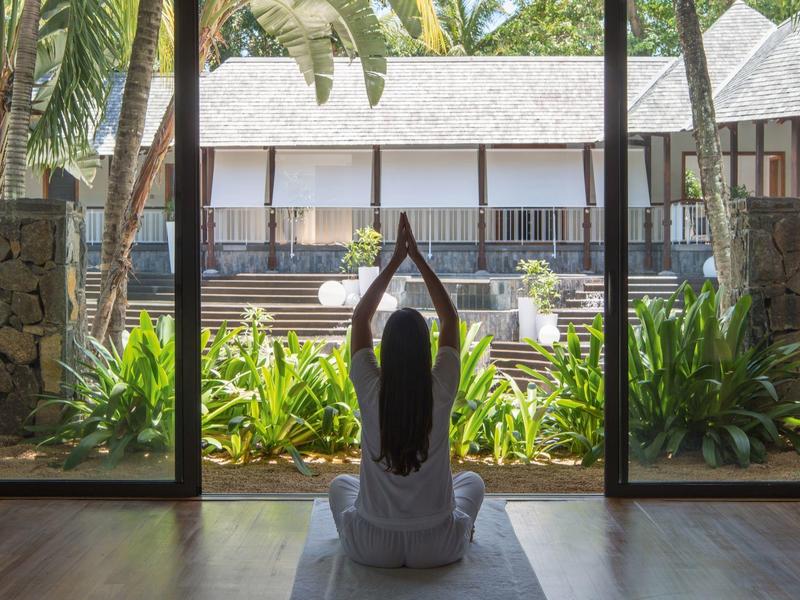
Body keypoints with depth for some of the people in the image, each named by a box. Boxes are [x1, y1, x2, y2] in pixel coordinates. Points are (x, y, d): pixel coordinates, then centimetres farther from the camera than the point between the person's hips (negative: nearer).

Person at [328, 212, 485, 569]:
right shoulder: (441, 391, -14)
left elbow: (360, 317, 0)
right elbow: (450, 318, -1)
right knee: (472, 481, 31)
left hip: (372, 548, 0)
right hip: (436, 548, 0)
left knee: (340, 484, 33)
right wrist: (417, 257, 0)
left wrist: (395, 259, 1)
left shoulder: (370, 390, -14)